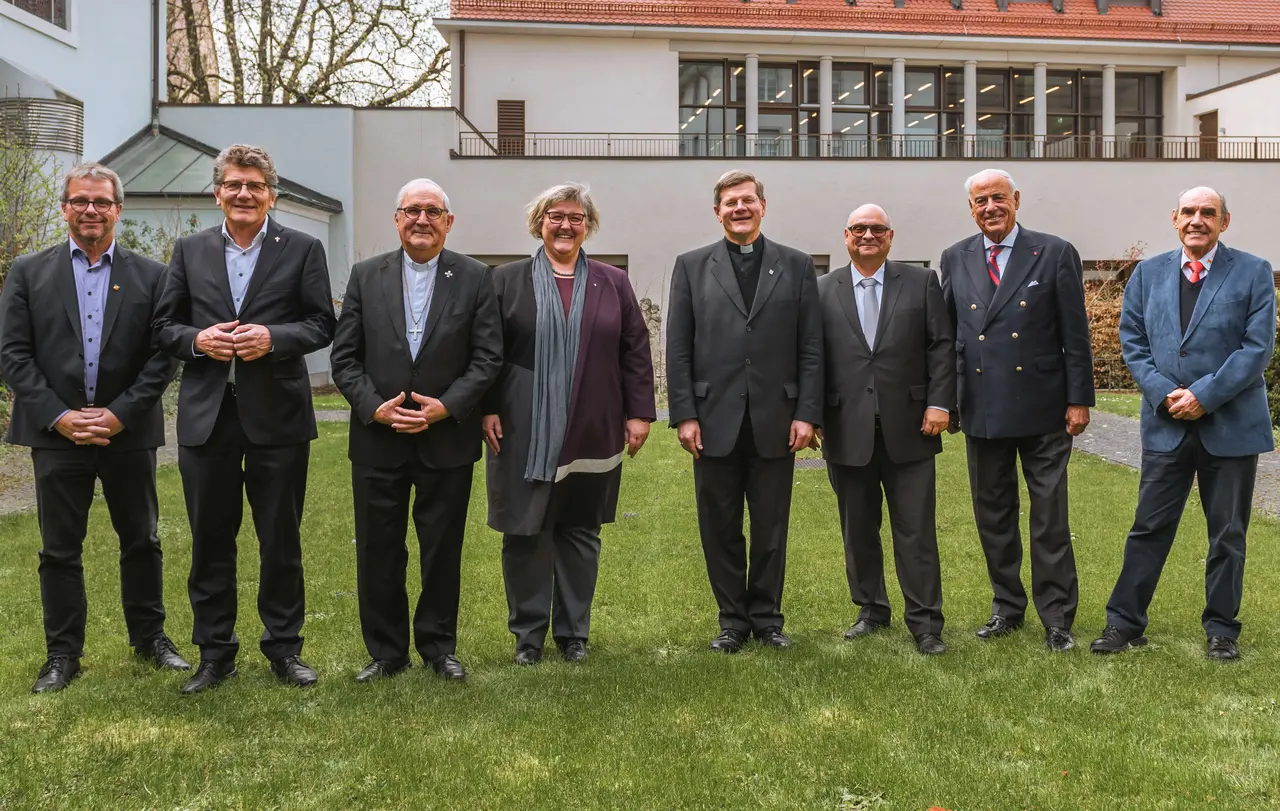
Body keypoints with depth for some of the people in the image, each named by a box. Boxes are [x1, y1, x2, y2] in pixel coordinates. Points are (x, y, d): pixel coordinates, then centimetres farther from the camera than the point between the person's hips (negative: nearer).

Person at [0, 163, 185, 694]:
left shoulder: (150, 276, 3)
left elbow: (161, 357, -2)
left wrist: (120, 414, -12)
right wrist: (58, 416, -11)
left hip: (128, 431, 0)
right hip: (56, 432, 0)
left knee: (141, 541, 11)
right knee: (59, 549, 7)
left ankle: (149, 637, 27)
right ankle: (62, 655, 19)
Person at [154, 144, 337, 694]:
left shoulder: (303, 250, 3)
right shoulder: (190, 251, 10)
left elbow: (321, 324, -1)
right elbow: (165, 324, 10)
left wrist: (273, 337, -17)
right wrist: (198, 339, -11)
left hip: (277, 415, -2)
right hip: (207, 416, 2)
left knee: (281, 540, 7)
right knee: (210, 540, 9)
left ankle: (284, 647, 21)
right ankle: (214, 653, 21)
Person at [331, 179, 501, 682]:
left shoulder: (474, 278, 1)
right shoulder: (366, 276, 5)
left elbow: (488, 357, -3)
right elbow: (344, 356, 3)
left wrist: (444, 407, -14)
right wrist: (374, 406, -12)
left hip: (448, 440, -1)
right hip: (378, 439, 1)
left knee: (443, 552, 9)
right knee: (378, 553, 8)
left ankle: (438, 645, 26)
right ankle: (386, 651, 23)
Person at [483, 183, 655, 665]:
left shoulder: (613, 283, 9)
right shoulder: (507, 281, 5)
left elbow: (635, 352, 6)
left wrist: (639, 413, 1)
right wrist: (487, 409, -5)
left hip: (593, 435, 1)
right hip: (525, 435, -1)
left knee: (581, 532, 9)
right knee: (526, 532, 4)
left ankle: (573, 631, 22)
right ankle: (528, 633, 17)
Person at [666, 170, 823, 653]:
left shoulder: (796, 266, 8)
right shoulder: (692, 267, 7)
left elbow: (811, 349, 4)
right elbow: (678, 349, 3)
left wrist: (807, 413, -4)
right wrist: (684, 414, -5)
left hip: (775, 421, 0)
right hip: (715, 420, 0)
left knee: (771, 527, 8)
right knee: (720, 529, 7)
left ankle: (766, 617, 22)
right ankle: (732, 619, 20)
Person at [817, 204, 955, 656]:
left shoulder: (921, 283, 7)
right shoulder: (822, 291, 8)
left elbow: (942, 345, 3)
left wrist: (939, 403, -6)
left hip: (908, 428, -1)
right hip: (847, 430, 1)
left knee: (916, 530, 1)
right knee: (858, 529, 11)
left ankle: (925, 623, 9)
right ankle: (871, 610, 26)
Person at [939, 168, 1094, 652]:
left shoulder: (1055, 254, -2)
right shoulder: (955, 260, 7)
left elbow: (1075, 335, -2)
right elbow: (945, 334, 10)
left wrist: (1079, 399, -6)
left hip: (1042, 410, -3)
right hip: (982, 410, 3)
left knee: (1050, 518, 2)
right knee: (992, 516, 12)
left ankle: (1057, 618, 13)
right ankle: (1007, 607, 27)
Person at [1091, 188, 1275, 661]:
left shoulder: (1253, 273, -1)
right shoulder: (1148, 274, 8)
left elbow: (1258, 347, -8)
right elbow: (1132, 340, 5)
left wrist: (1204, 395, -16)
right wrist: (1163, 392, -10)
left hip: (1231, 424, -1)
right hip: (1167, 424, 2)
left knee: (1228, 533, 8)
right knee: (1149, 527, 5)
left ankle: (1221, 629, 21)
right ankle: (1125, 622, 13)